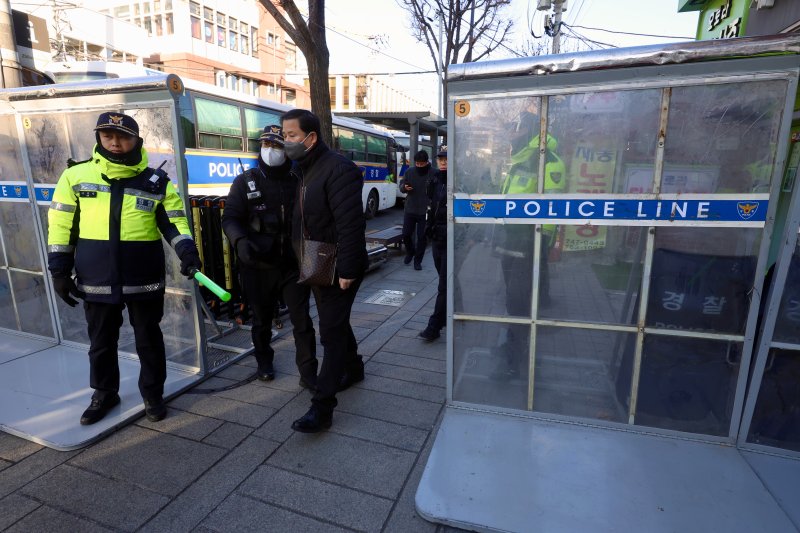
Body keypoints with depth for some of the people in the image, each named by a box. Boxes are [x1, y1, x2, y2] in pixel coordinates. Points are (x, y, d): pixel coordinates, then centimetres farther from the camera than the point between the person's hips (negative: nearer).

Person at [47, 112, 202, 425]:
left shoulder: (157, 182, 0)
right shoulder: (76, 176, 2)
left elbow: (174, 221, -1)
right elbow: (61, 225, 6)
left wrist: (187, 252, -20)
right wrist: (60, 269, 2)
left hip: (144, 280, -1)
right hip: (96, 281, 2)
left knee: (149, 340, 11)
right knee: (101, 342, 16)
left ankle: (152, 394, 29)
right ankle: (104, 394, 37)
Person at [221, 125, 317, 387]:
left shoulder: (297, 182, 3)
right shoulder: (245, 181, 1)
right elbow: (230, 218, -4)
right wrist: (240, 241, -24)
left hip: (293, 264, 0)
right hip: (258, 266, 0)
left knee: (302, 321, 0)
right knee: (262, 320, 17)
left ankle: (309, 374, 11)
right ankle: (264, 362, 40)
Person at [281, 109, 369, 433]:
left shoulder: (338, 169, -18)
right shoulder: (301, 170, 11)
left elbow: (351, 225, -24)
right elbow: (301, 220, 14)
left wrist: (347, 270, -25)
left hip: (338, 268, -9)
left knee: (331, 331, -5)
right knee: (336, 323, 21)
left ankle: (322, 407, 3)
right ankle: (353, 368, 43)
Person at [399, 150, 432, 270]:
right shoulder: (409, 172, 1)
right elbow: (401, 185, 10)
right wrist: (404, 187, -14)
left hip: (425, 211, -2)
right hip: (410, 209, 3)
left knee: (422, 237, 4)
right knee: (406, 234, 6)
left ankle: (417, 261, 20)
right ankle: (410, 252, 35)